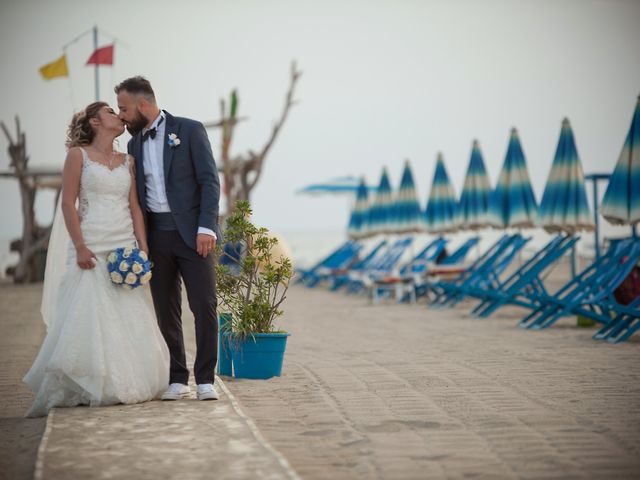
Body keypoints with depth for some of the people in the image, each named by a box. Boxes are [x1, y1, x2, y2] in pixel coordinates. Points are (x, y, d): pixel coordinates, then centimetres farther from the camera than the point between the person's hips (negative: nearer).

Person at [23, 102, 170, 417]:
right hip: (91, 250, -4)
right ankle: (82, 390, -2)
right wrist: (80, 247, -13)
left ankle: (124, 385, 13)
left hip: (125, 247, 5)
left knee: (129, 318, 3)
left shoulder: (127, 162, 14)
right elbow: (68, 203, -4)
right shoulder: (78, 155, 1)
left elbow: (134, 206, 11)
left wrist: (143, 247, -1)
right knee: (89, 317, -8)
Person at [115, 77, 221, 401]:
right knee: (166, 311, 5)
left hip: (192, 234, -5)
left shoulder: (189, 130, -2)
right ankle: (176, 380, 12)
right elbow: (137, 196, 16)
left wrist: (206, 228, -16)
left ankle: (205, 379, 0)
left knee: (205, 305, -7)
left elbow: (209, 181, -7)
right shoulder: (134, 144, 14)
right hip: (155, 236, 5)